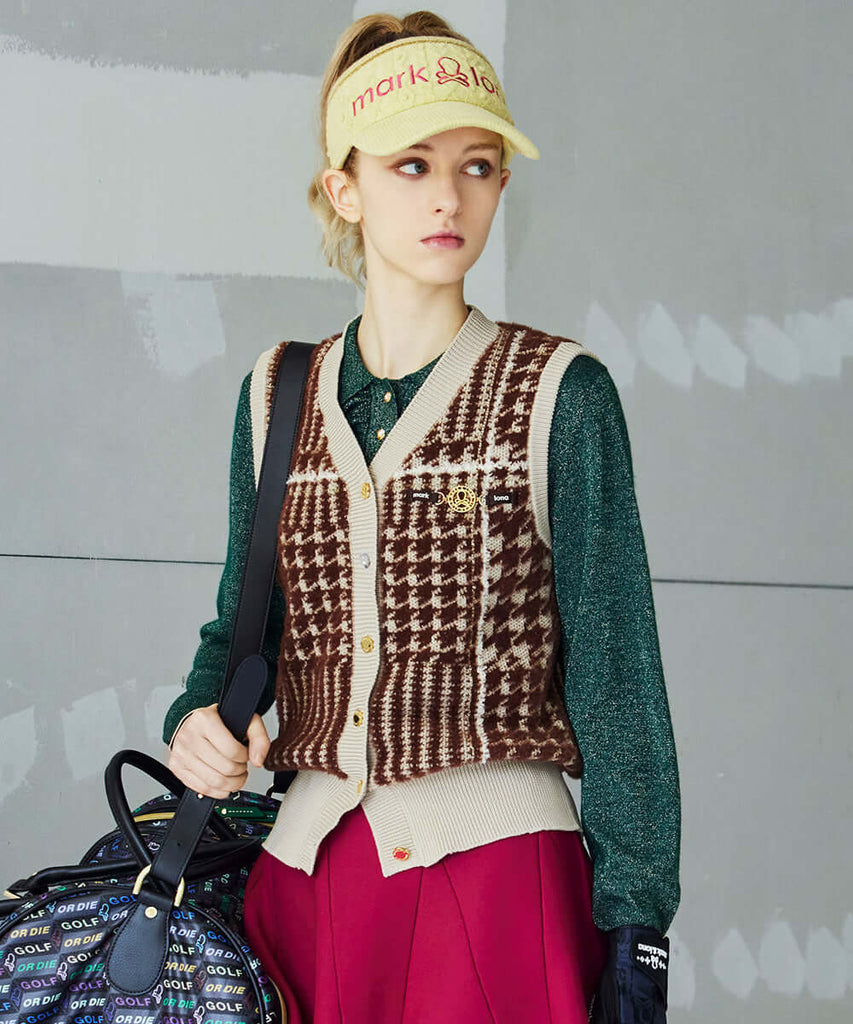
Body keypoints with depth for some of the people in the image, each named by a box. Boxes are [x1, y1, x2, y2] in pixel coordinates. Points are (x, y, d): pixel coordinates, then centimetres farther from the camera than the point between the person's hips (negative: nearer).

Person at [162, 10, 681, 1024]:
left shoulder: (560, 394, -3)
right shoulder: (276, 395, 9)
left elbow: (615, 671, -4)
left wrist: (635, 940, -8)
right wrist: (199, 718, -4)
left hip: (499, 865, -3)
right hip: (304, 869, 4)